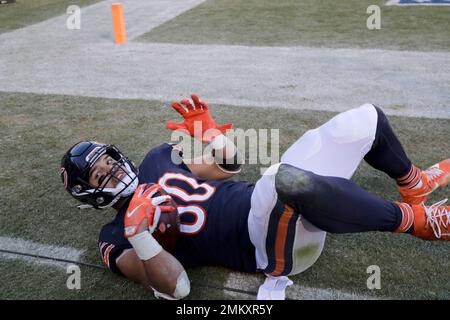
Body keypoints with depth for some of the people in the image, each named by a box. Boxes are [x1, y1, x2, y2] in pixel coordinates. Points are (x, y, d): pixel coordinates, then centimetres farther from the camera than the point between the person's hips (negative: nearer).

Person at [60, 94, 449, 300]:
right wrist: (137, 234, -28)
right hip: (270, 247, -7)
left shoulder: (159, 159, 17)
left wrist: (209, 130, 3)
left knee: (365, 119, 5)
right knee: (290, 180, -44)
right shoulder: (118, 236, 0)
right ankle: (415, 220, -14)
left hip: (269, 198, 7)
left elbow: (229, 166, 22)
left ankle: (414, 184, 36)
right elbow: (176, 287, -14)